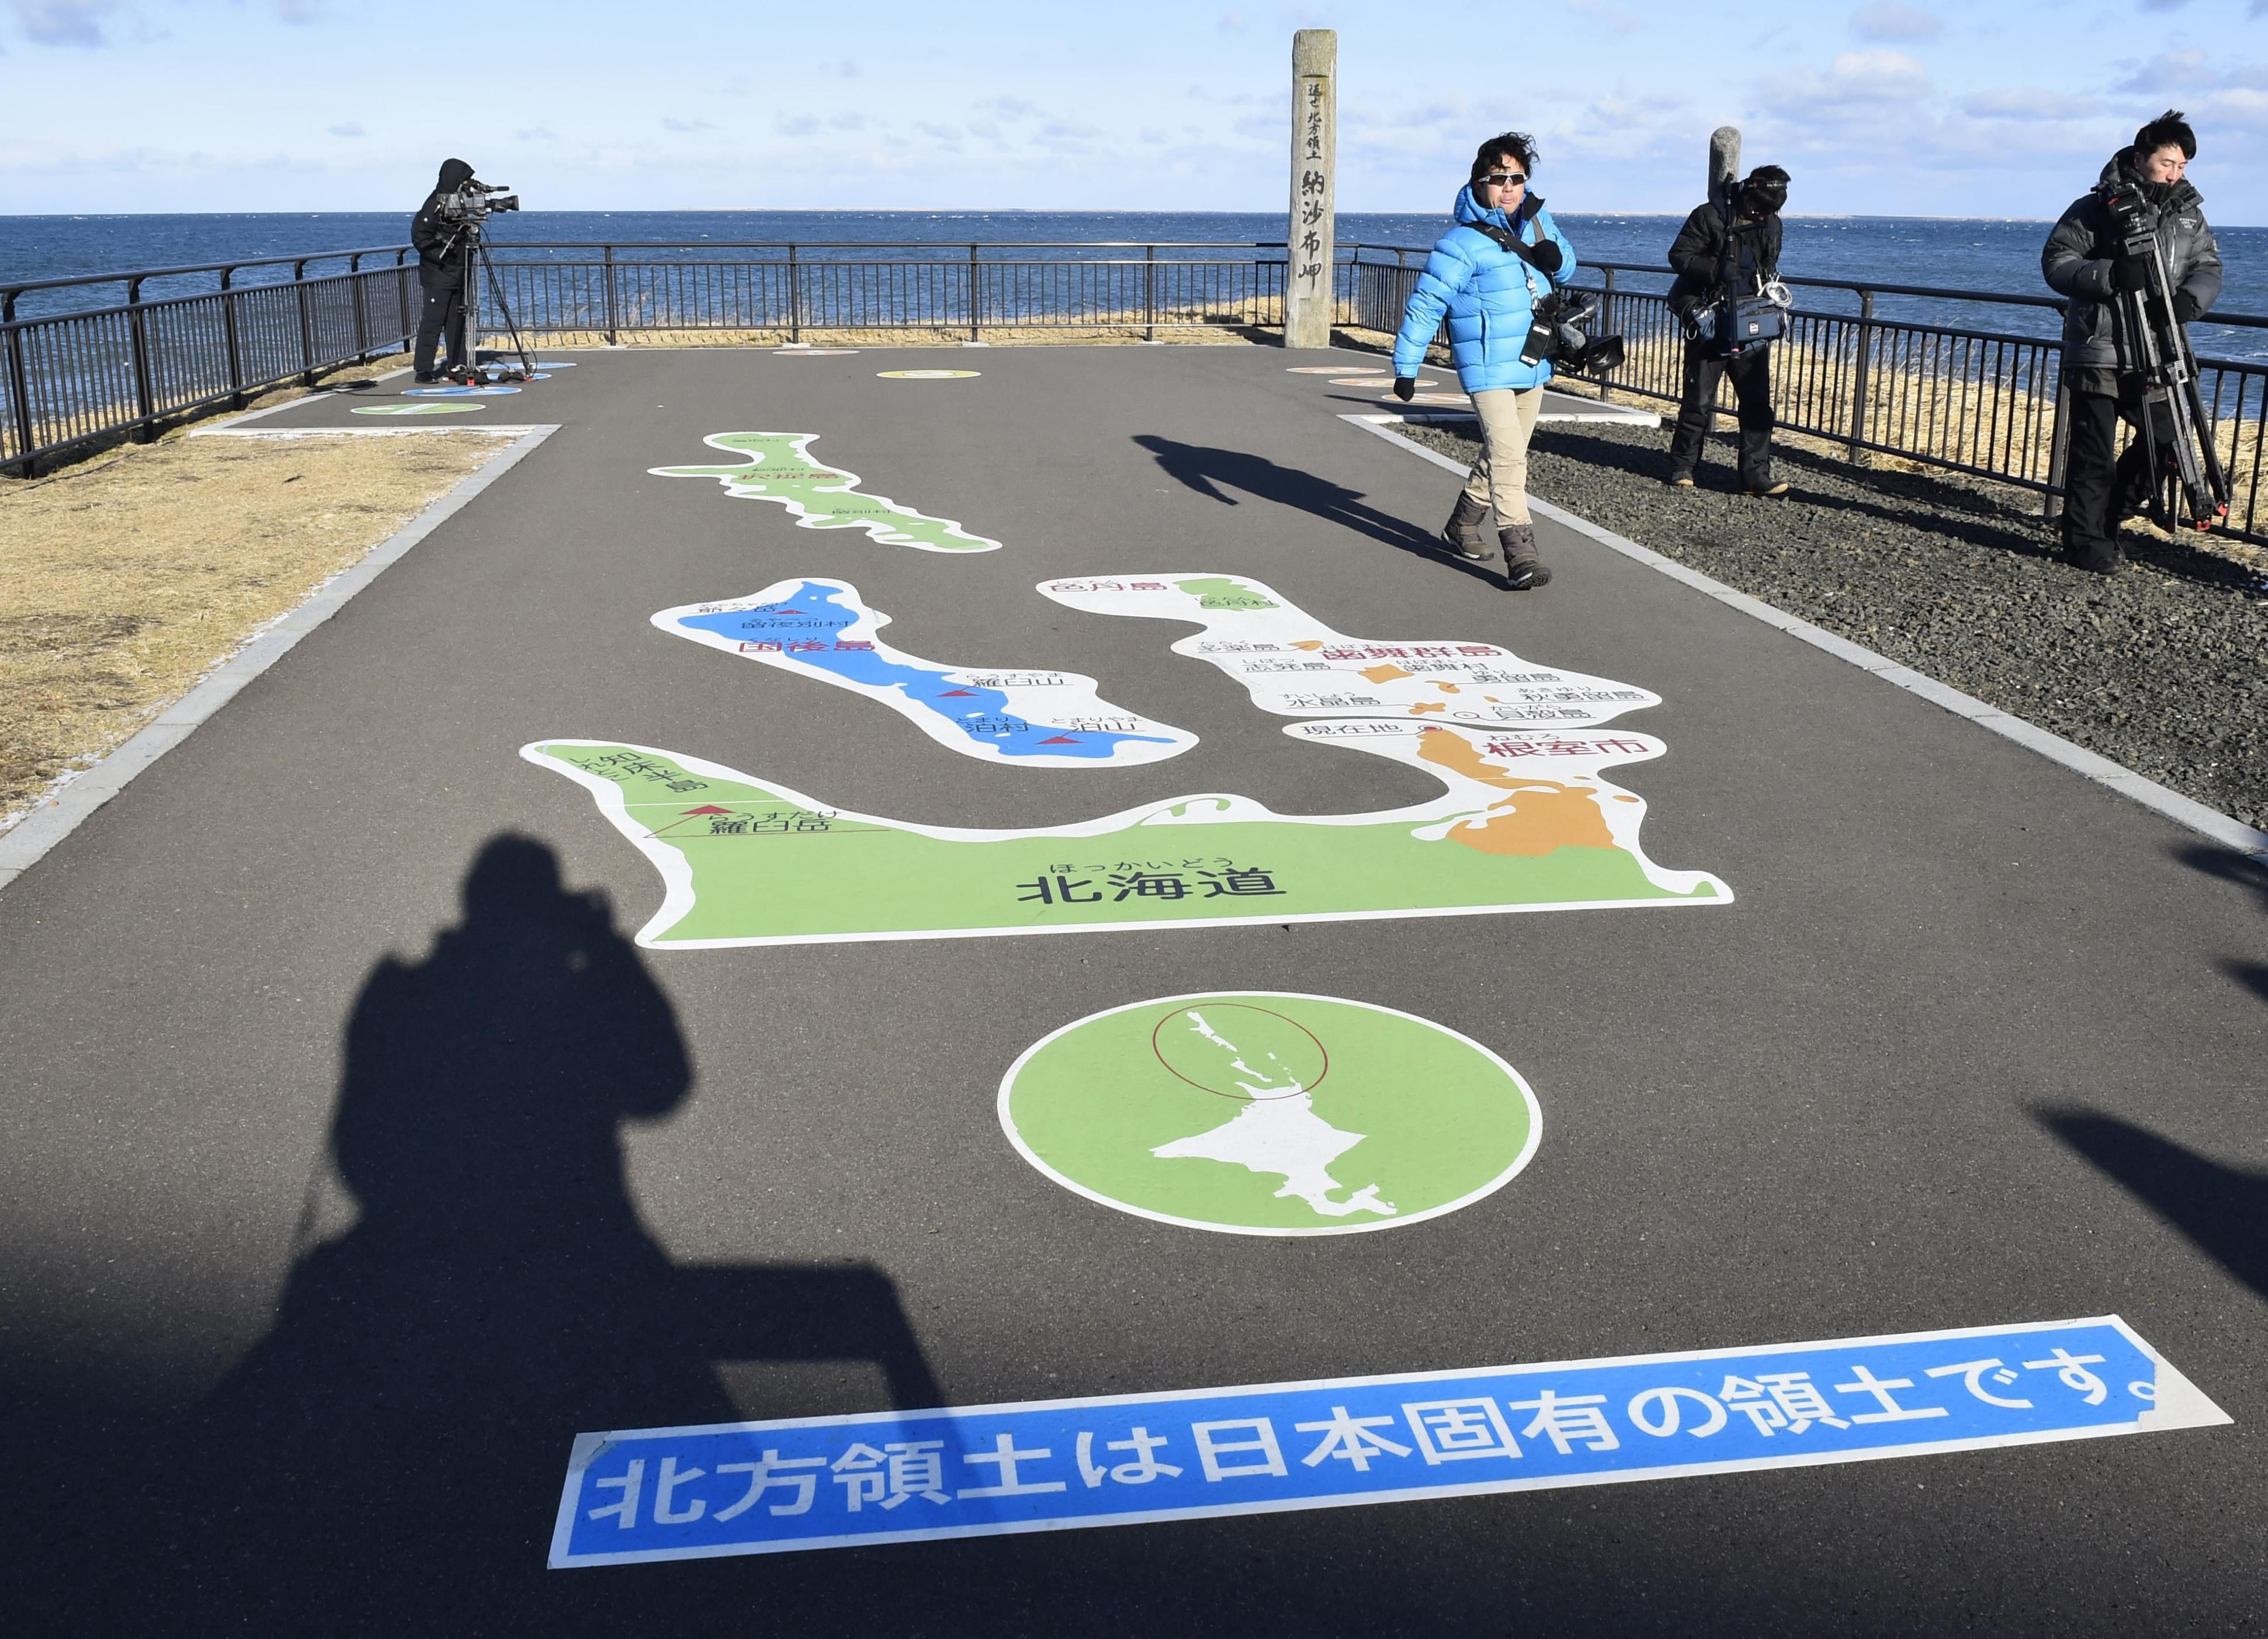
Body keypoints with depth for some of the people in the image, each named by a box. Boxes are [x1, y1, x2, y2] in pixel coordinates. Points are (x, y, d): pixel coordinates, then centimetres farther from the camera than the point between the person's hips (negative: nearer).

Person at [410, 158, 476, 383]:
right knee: (433, 320, -8)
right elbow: (419, 236, -15)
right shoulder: (435, 204, -13)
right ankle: (423, 369, -6)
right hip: (438, 274, -8)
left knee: (457, 320, 10)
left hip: (457, 273, 8)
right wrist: (441, 256, -17)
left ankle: (457, 366, 15)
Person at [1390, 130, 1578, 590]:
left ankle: (1461, 527, 37)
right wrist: (1406, 367, -13)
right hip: (1488, 370, -8)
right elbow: (1425, 305, -13)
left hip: (1533, 367, 8)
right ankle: (1520, 554, -24)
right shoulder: (1463, 243, -14)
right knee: (1507, 456, -19)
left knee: (1503, 453, 19)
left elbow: (1567, 265, 22)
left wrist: (1555, 257, -4)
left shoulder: (1537, 220, 6)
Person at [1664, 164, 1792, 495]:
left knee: (1758, 401, 0)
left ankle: (1756, 475, 3)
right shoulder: (1709, 217, -9)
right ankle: (1682, 467, 15)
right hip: (1711, 327, -5)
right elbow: (1679, 255, -12)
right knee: (1698, 400, 2)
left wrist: (1769, 289, 3)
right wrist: (1717, 271, -24)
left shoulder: (1771, 224, 10)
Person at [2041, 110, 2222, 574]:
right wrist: (2109, 276, -23)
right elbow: (2055, 262, -8)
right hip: (2097, 352, -5)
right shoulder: (2096, 208, -3)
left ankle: (2109, 515, 25)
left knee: (2165, 439, 5)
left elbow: (2209, 267, 10)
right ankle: (2086, 542, 10)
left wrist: (2191, 296, -14)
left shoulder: (2189, 213, 11)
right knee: (2093, 453, -1)